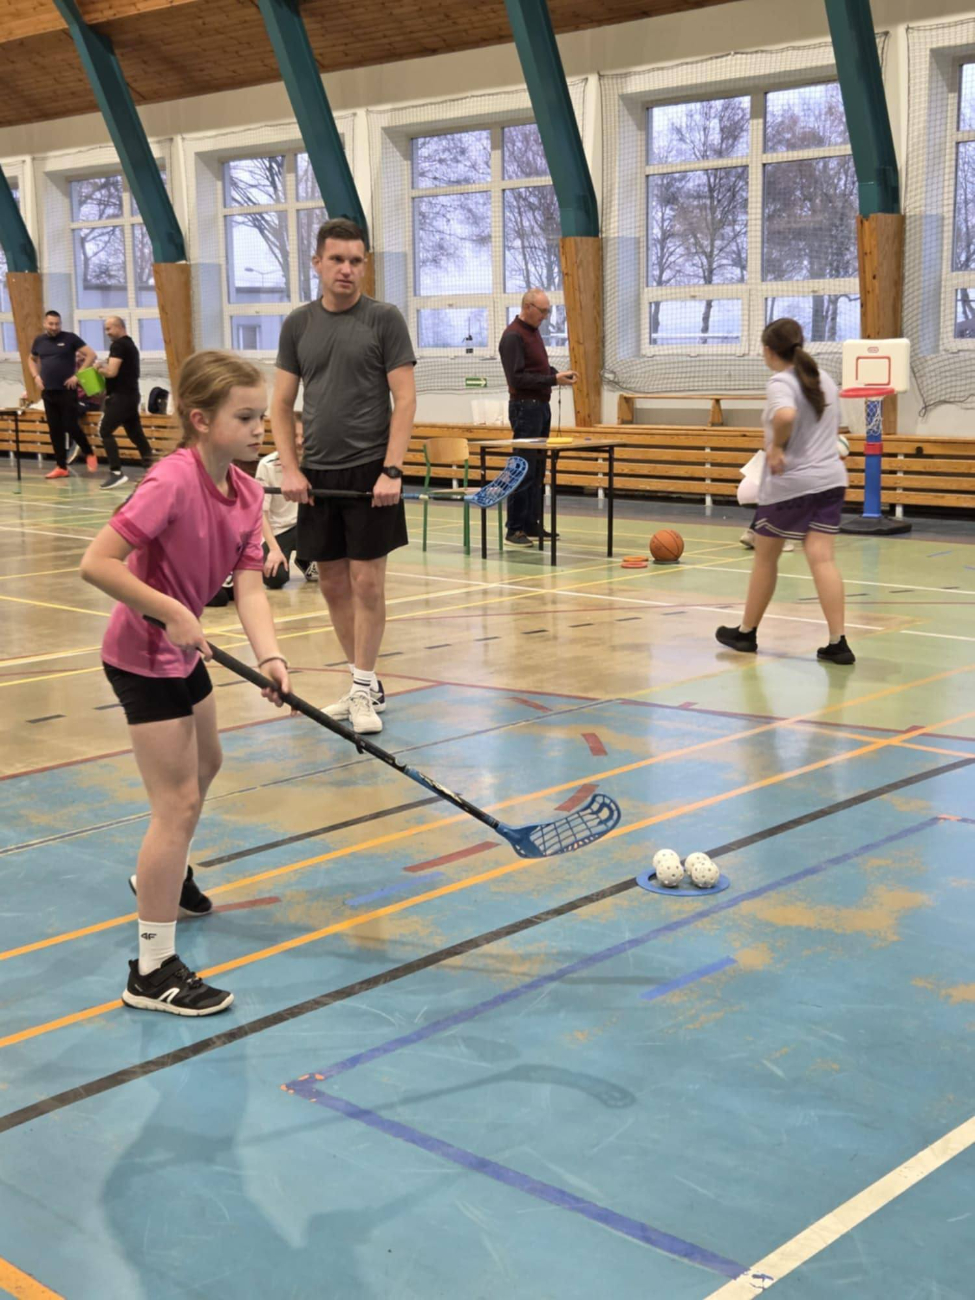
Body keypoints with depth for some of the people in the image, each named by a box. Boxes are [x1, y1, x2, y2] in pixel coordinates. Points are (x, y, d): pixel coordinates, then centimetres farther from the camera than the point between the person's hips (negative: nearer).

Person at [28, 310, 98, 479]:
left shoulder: (70, 338, -5)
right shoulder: (39, 341, 10)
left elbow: (91, 355, -7)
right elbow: (31, 359, 27)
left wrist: (78, 375, -12)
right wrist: (36, 376, 9)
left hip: (67, 391, -5)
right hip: (48, 392, 5)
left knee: (71, 427, -7)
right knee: (55, 430, 6)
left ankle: (89, 454, 17)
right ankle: (61, 467, 12)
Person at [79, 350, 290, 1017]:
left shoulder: (247, 493, -3)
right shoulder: (172, 481, -28)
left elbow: (249, 586, -11)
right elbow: (96, 563, -32)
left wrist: (270, 656, -27)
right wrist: (171, 613, -30)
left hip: (184, 649, 9)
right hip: (143, 656, -9)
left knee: (205, 766, 28)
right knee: (178, 802, -9)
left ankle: (165, 877, 55)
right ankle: (154, 971, -2)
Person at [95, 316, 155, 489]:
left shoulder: (118, 345, -12)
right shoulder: (130, 344, 19)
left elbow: (112, 372, -21)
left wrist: (99, 368, -2)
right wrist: (104, 366, 13)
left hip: (120, 396, -10)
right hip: (131, 395, 10)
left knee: (105, 431, -8)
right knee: (136, 433, 12)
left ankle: (116, 472, -14)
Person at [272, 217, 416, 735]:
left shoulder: (384, 319, -2)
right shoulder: (298, 324, 8)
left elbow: (405, 399, -6)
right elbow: (282, 403, 10)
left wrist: (391, 471, -14)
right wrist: (290, 469, -1)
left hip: (368, 472, -4)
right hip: (316, 474, 4)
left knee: (367, 581, -3)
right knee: (332, 583, 8)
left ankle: (363, 690, 8)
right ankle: (366, 682, 21)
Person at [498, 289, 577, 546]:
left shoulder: (534, 331, 14)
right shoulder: (513, 336, -14)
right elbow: (517, 378, -20)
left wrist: (559, 373, 5)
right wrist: (553, 379, -21)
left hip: (541, 406, 9)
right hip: (525, 407, -9)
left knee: (538, 471, 9)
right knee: (524, 469, -8)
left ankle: (532, 524, 14)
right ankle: (515, 529, -4)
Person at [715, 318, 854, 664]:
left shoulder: (780, 383, -12)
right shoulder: (824, 380, 13)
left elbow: (785, 415, -34)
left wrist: (776, 446, -19)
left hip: (788, 484, -6)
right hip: (830, 480, 6)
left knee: (765, 558, 10)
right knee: (822, 559, -1)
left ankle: (746, 633, 25)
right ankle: (838, 643, -11)